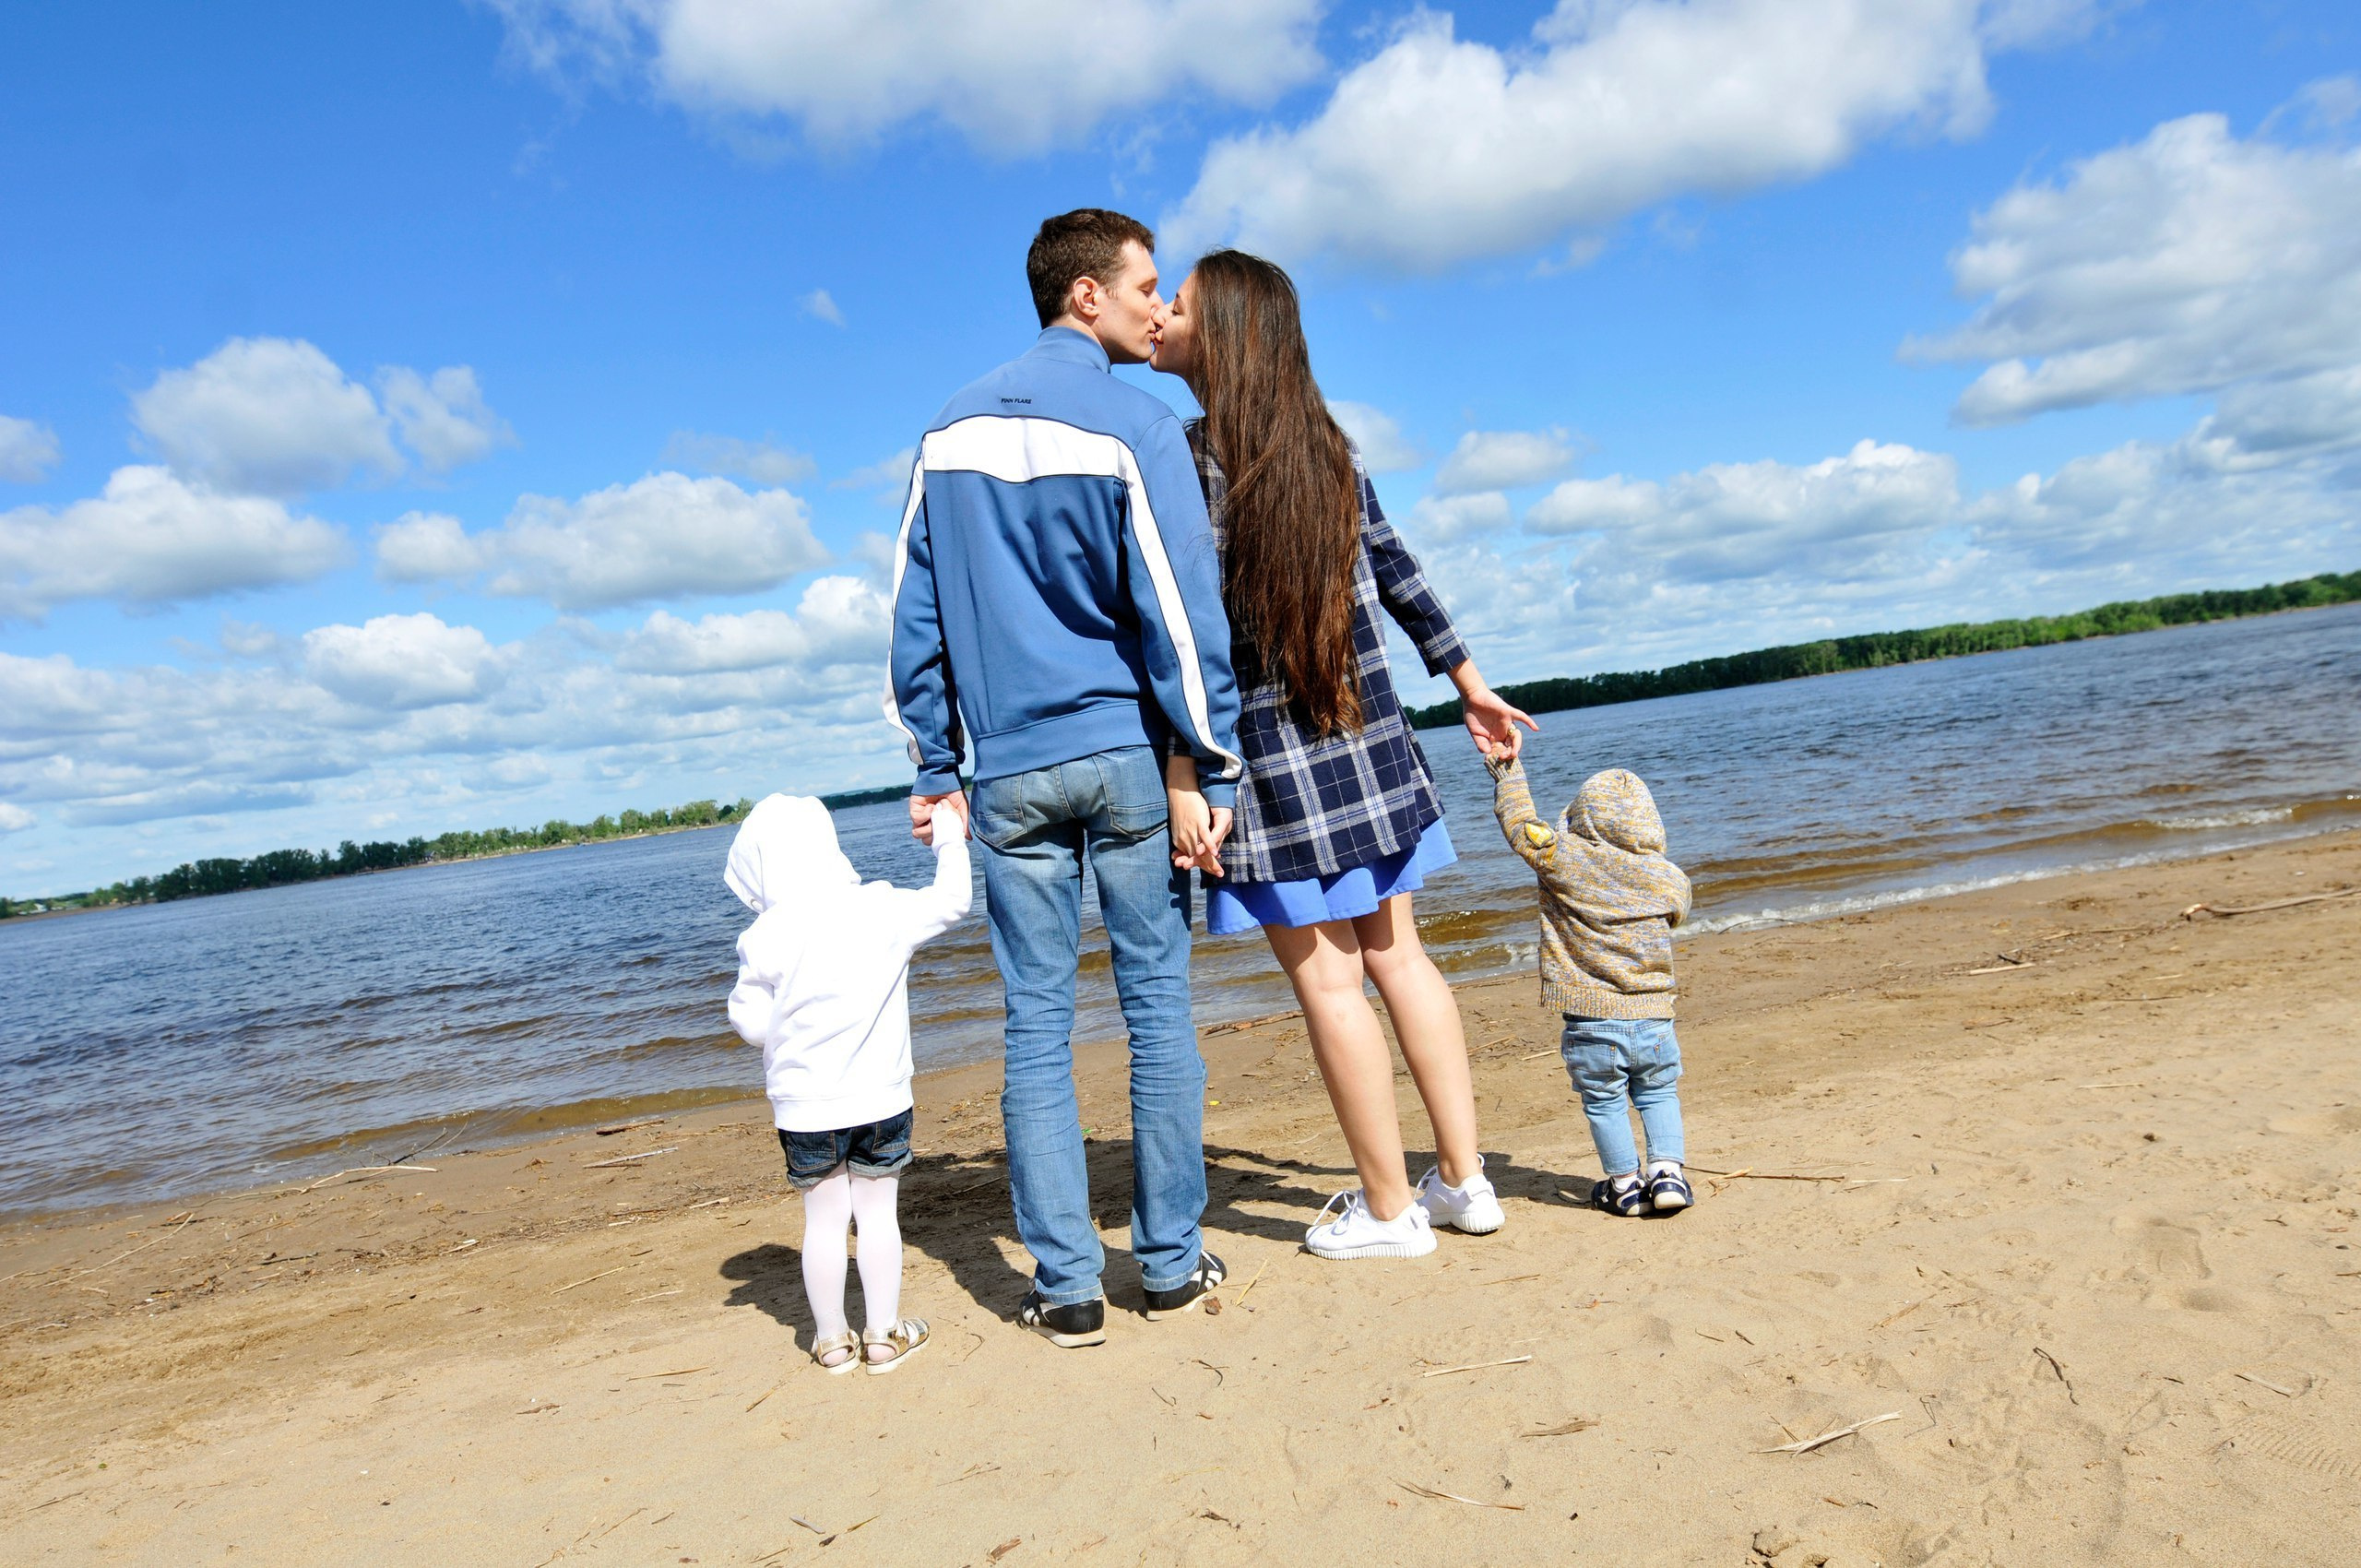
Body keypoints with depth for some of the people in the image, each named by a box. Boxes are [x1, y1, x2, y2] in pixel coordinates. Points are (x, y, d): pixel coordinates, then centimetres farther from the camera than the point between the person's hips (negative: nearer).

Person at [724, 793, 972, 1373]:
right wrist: (949, 839, 21)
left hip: (803, 1105, 0)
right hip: (881, 1097, 1)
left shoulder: (764, 939, -10)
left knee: (823, 1218, 11)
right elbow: (952, 900, 7)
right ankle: (884, 1335, 16)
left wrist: (742, 997, 17)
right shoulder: (883, 908, -7)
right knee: (878, 1212, 10)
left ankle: (832, 1340, 22)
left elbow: (754, 1025, -5)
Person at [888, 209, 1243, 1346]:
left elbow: (917, 614, 12)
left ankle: (1066, 1286, 11)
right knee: (1157, 1005, 8)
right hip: (1127, 752, -3)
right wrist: (1216, 768, -4)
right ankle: (1171, 1262, 16)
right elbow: (1181, 611, -9)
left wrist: (936, 768, 16)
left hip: (1011, 768, 4)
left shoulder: (950, 432, 11)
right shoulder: (1134, 426, -6)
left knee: (1037, 1024, 6)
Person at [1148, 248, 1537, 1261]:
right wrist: (1471, 684, 22)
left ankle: (1388, 1210, 13)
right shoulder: (1325, 445, 8)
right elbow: (1397, 573, 14)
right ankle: (1463, 1180, 22)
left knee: (1326, 978, 2)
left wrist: (1183, 779, -18)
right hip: (1369, 738, 7)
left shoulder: (1186, 458, -12)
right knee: (1394, 953, 14)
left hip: (1269, 753, -7)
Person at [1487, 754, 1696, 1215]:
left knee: (1604, 1103, 12)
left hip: (1591, 1021, -2)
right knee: (1658, 1094, 20)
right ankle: (1667, 1172, 12)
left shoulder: (1563, 860, -10)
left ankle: (1625, 1185, 19)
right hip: (1653, 1018, 2)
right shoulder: (1671, 879, 0)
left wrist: (1506, 768, 15)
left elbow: (1518, 818, 1)